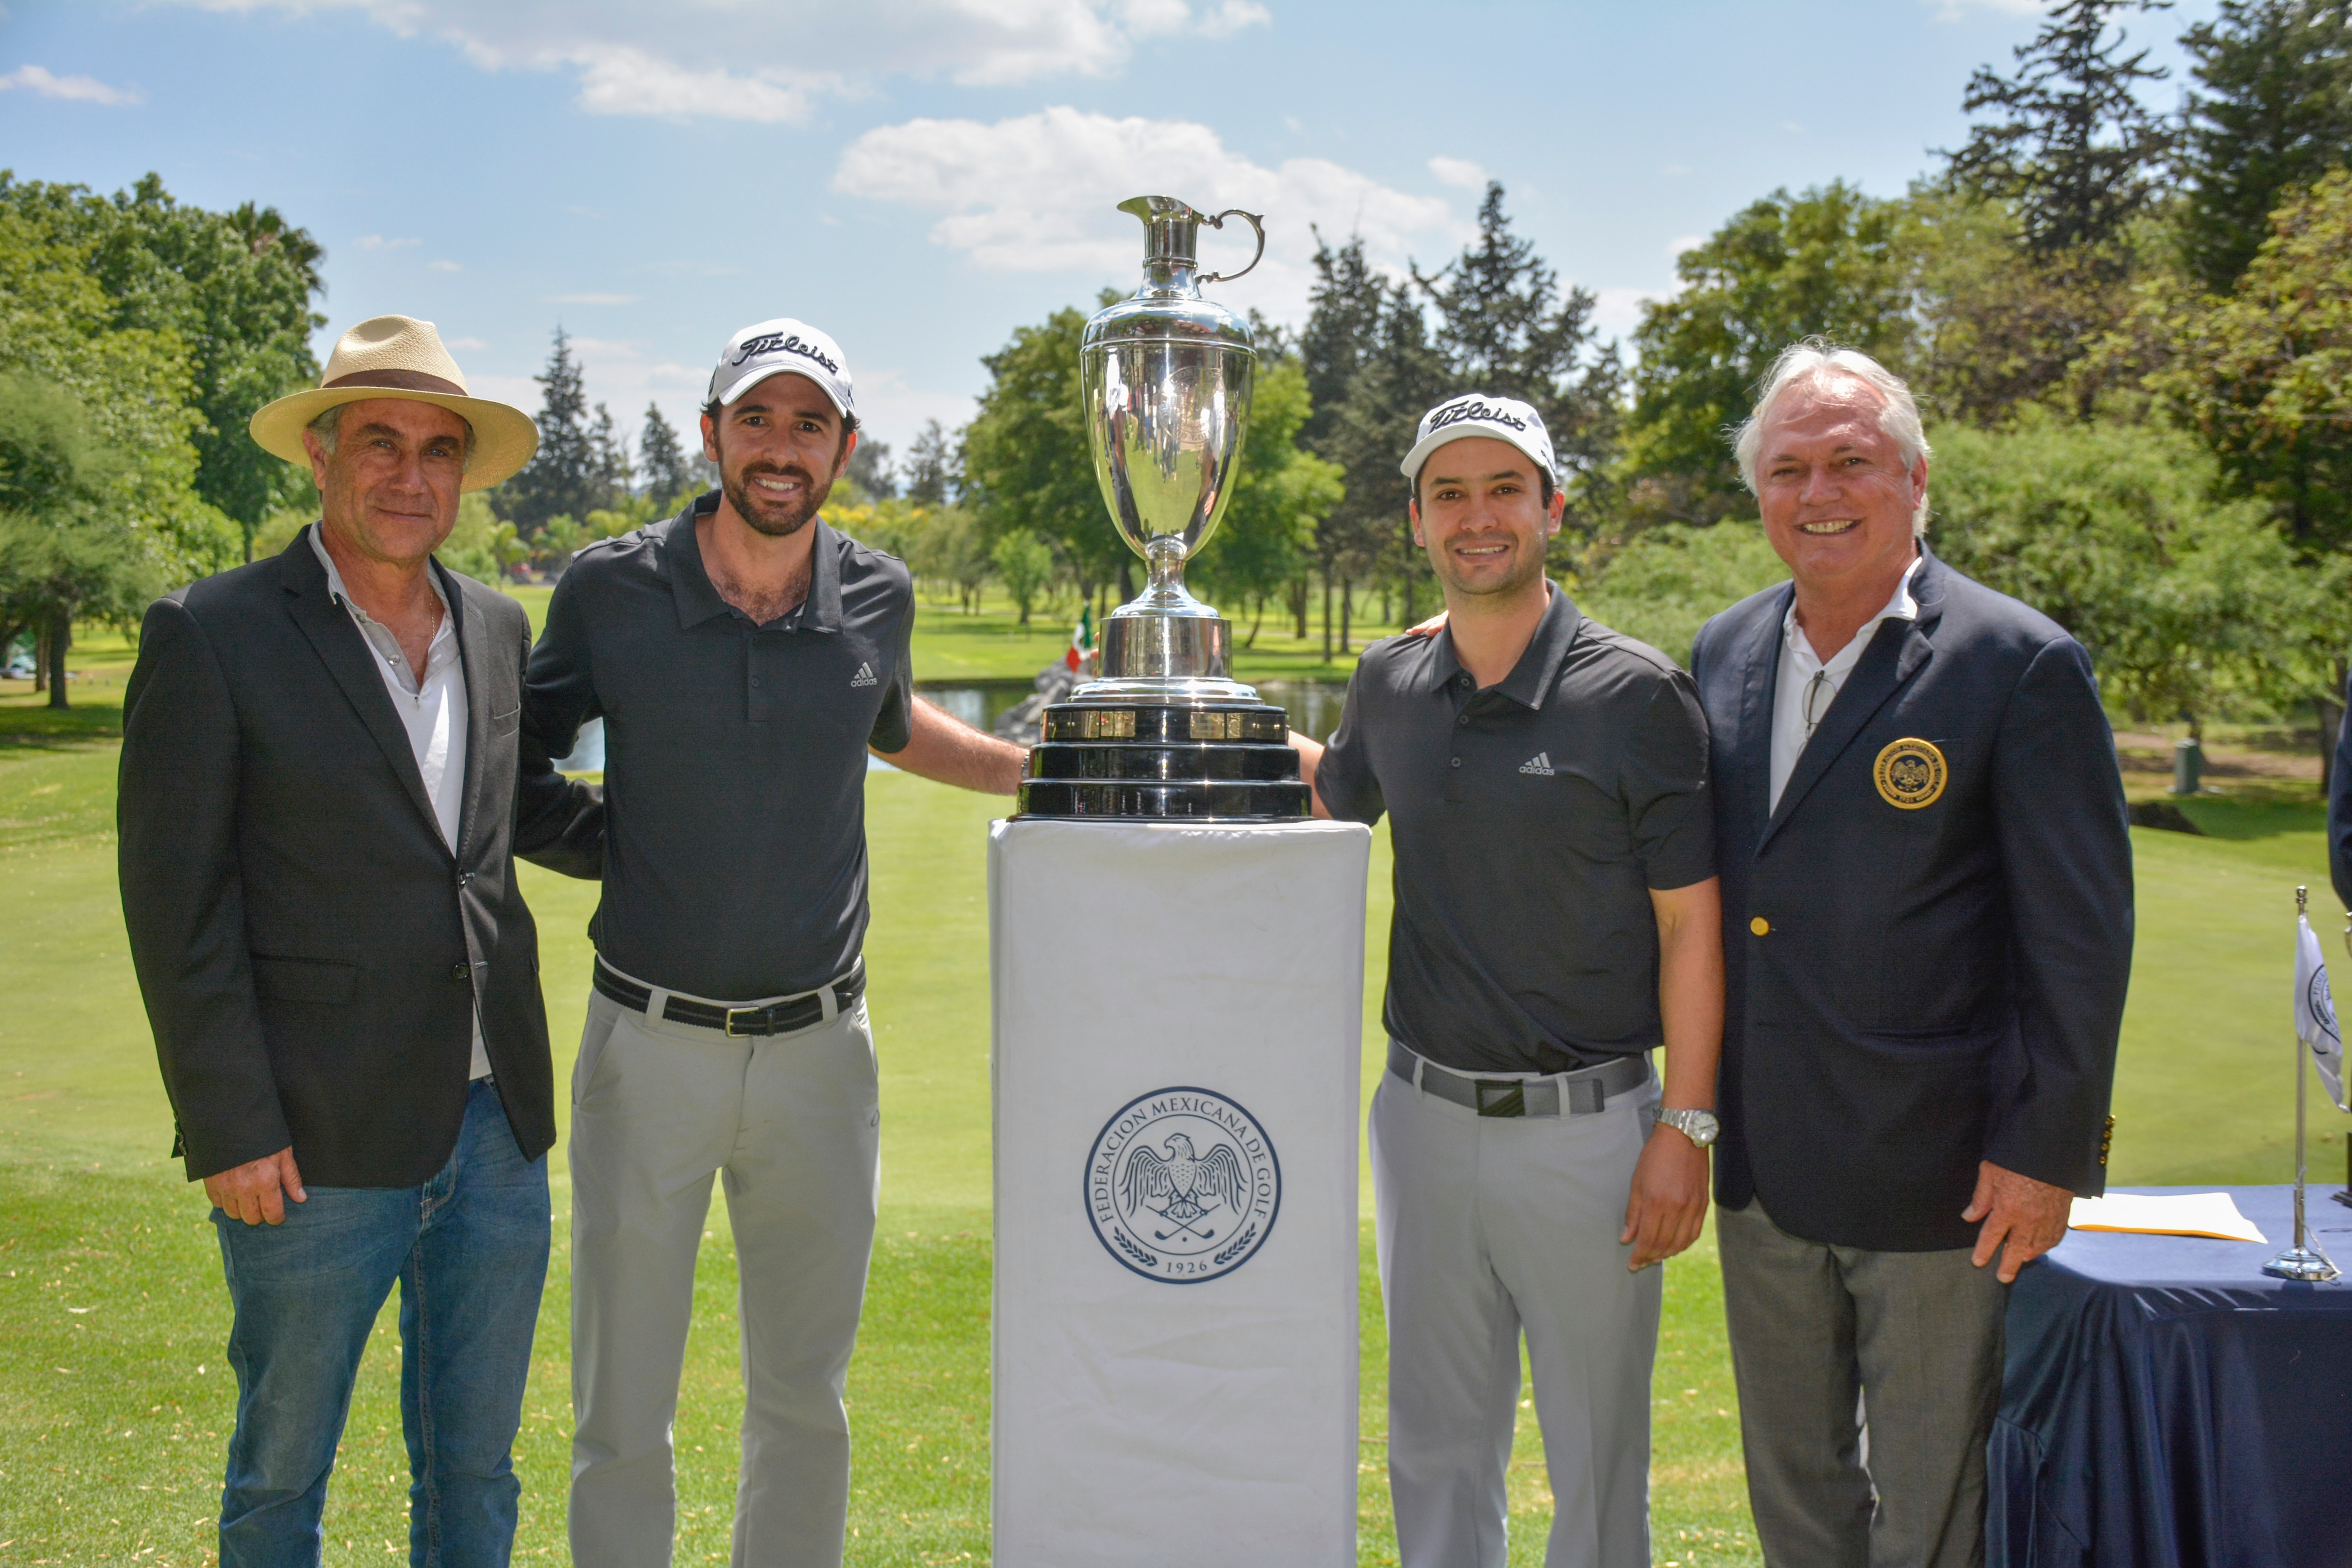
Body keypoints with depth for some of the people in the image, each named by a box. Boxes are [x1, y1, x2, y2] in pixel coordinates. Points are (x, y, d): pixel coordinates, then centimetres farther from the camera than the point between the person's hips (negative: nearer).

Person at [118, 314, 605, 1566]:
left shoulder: (497, 627, 9)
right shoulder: (211, 634, -8)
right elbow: (177, 907, -9)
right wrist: (230, 1132, -12)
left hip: (496, 1132, 5)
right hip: (317, 1145, -5)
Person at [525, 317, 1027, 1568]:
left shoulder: (877, 598, 1)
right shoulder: (609, 590, -6)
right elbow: (517, 753, 9)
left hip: (819, 1048, 2)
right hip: (649, 1043, -2)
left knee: (804, 1402, 14)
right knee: (624, 1413, 6)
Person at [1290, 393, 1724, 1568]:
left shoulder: (1638, 695, -9)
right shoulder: (1390, 683, 4)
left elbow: (1690, 926, -8)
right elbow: (1333, 796, 25)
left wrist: (1686, 1129, -12)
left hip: (1587, 1125, -4)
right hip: (1424, 1114, 4)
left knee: (1596, 1457, 11)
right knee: (1435, 1445, 17)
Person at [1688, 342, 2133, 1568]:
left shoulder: (2022, 665, -11)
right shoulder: (1722, 654, 6)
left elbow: (2082, 930, -10)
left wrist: (2046, 1151, -11)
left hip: (1939, 1181, -5)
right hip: (1761, 1171, 6)